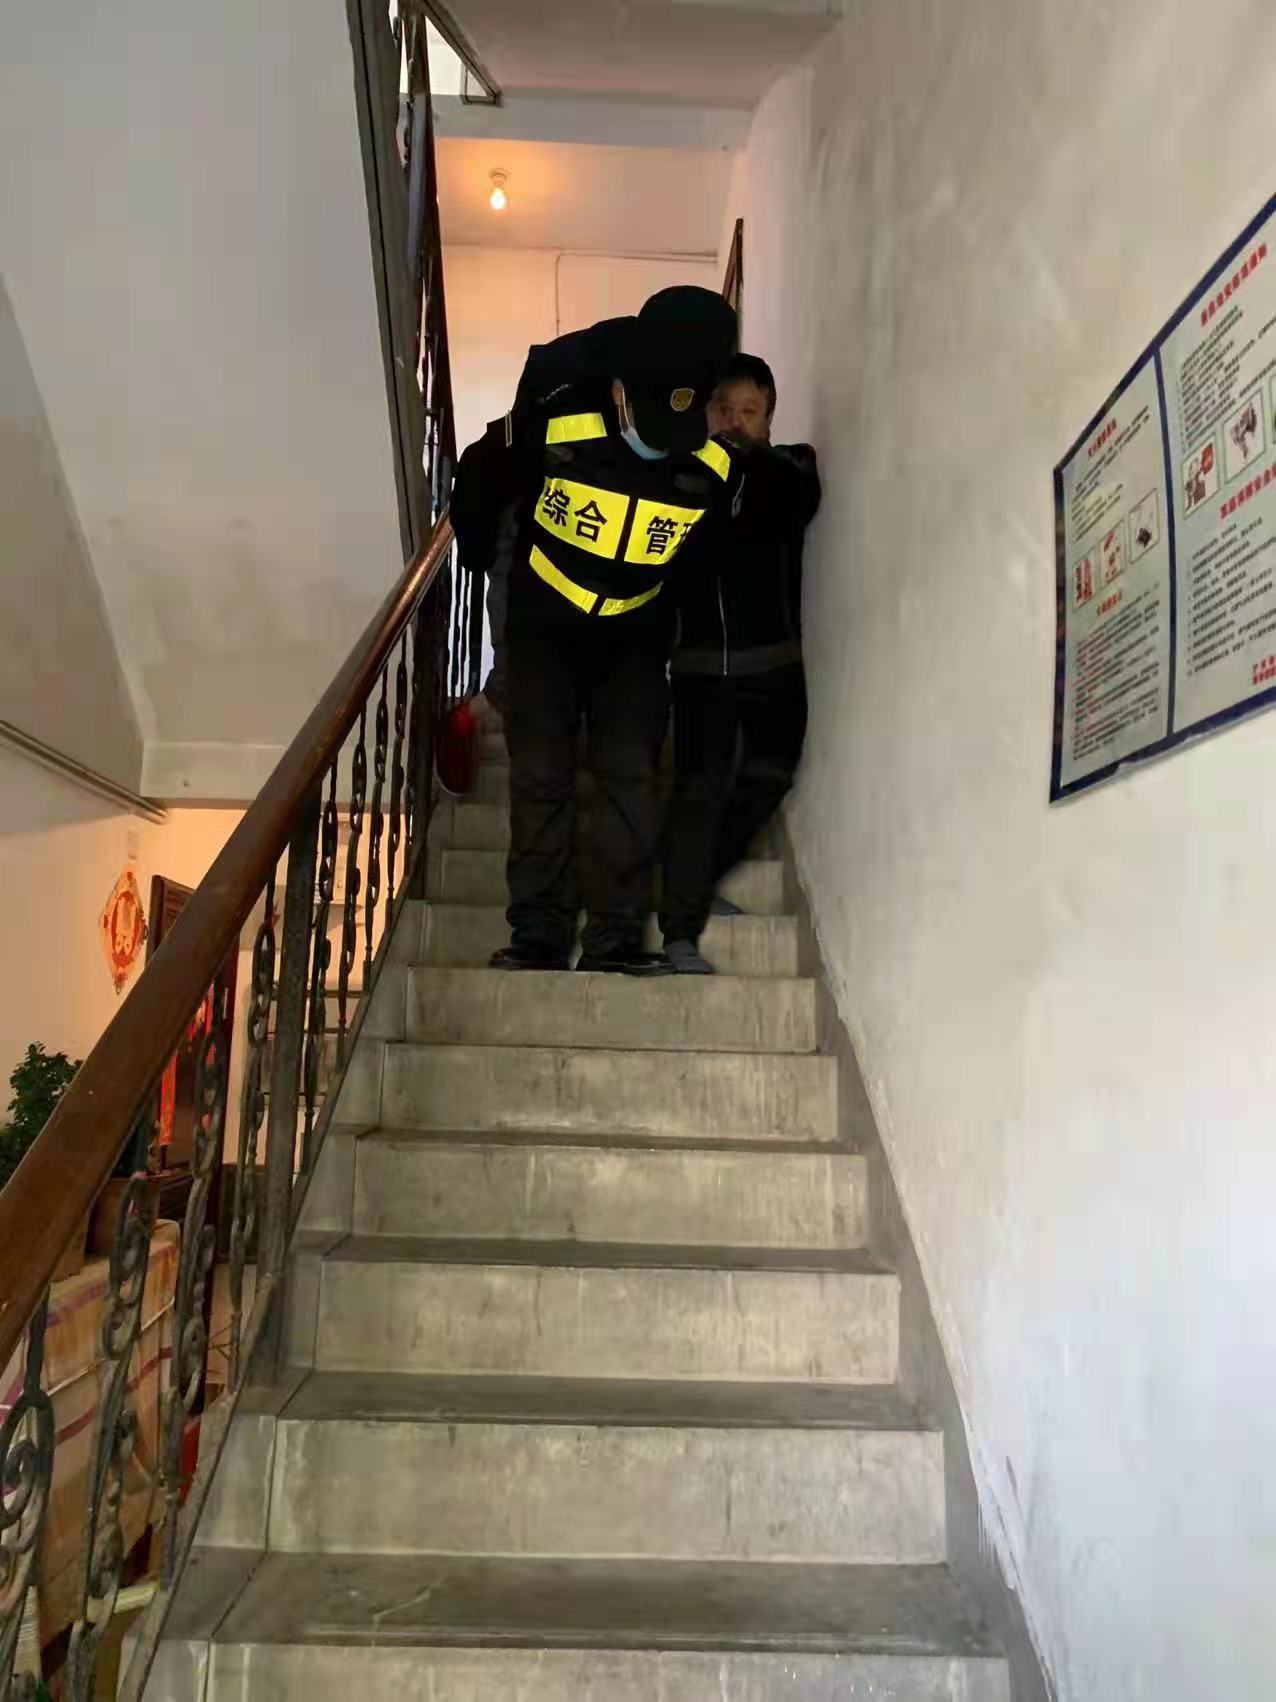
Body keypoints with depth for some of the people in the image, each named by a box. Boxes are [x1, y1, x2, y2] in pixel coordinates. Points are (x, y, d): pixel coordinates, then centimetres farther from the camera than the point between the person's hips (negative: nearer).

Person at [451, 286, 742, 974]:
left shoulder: (717, 465, -17)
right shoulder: (554, 414, -22)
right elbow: (479, 484, -2)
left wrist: (679, 621, 8)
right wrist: (480, 559, 11)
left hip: (635, 637, 1)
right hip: (541, 627, -1)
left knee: (630, 777, -6)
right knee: (540, 778, -3)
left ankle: (616, 936, 0)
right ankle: (539, 933, 4)